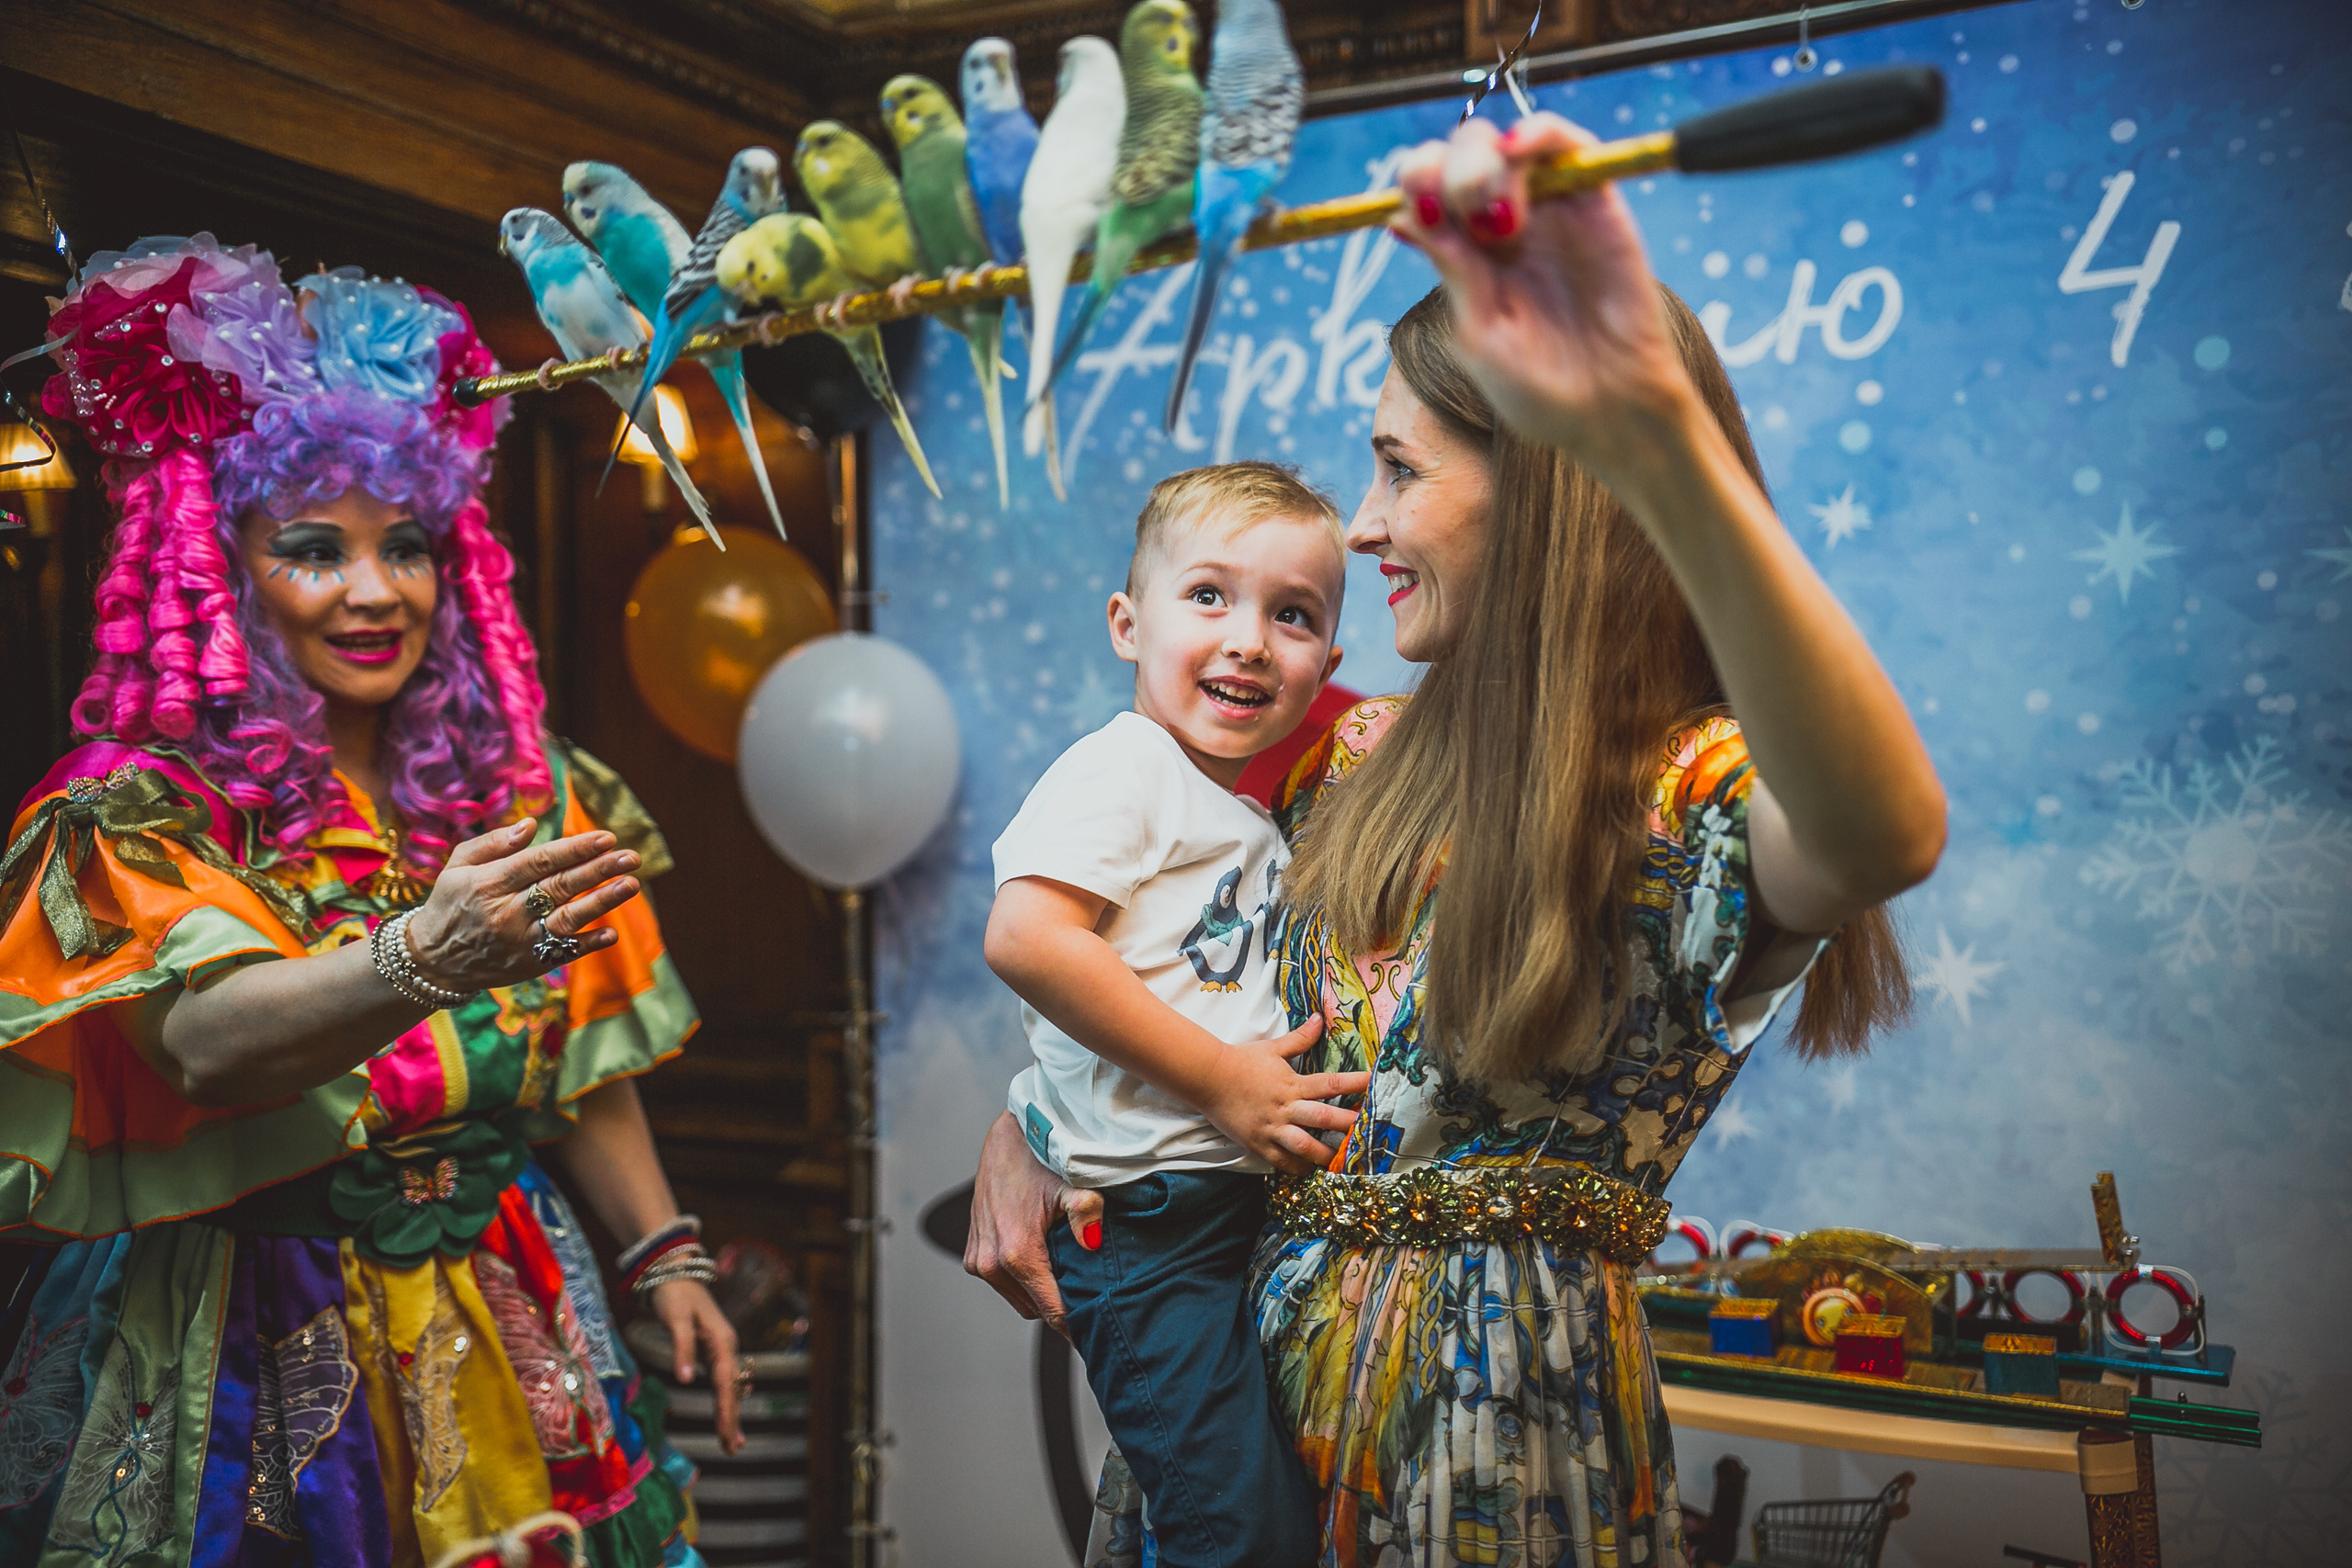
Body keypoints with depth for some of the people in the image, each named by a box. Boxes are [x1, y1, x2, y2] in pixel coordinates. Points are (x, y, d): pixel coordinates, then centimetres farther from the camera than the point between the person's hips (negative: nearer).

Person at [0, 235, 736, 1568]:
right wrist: (421, 959, -47)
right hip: (255, 1361, -4)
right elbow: (203, 1044, -30)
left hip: (511, 1338, 4)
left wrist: (665, 1256, 5)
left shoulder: (521, 791, 4)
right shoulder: (137, 819, -12)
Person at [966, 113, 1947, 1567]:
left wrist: (1654, 426, -51)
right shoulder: (1358, 762, 5)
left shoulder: (1694, 796, -15)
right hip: (1244, 1369, 6)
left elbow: (1889, 838, -41)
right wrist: (1017, 1131, 1)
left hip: (1505, 1431, -6)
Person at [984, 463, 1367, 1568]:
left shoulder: (1262, 812, 17)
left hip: (1244, 1206, 9)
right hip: (1145, 1223, -9)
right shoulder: (1120, 768, -11)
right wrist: (1221, 1080, -21)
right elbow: (1026, 938, -25)